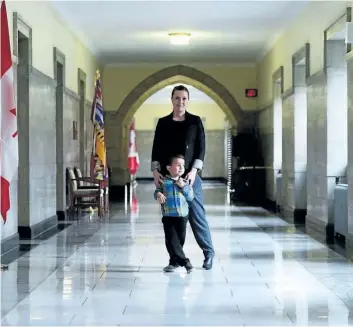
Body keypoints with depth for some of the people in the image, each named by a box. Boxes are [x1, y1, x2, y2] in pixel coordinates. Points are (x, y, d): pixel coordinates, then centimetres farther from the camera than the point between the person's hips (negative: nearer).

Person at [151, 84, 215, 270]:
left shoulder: (195, 121, 5)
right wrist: (156, 170, -6)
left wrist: (194, 171, -12)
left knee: (197, 215, -3)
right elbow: (156, 149, 8)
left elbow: (201, 148, 0)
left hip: (189, 176, -2)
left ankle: (208, 252, 10)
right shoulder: (163, 123, 9)